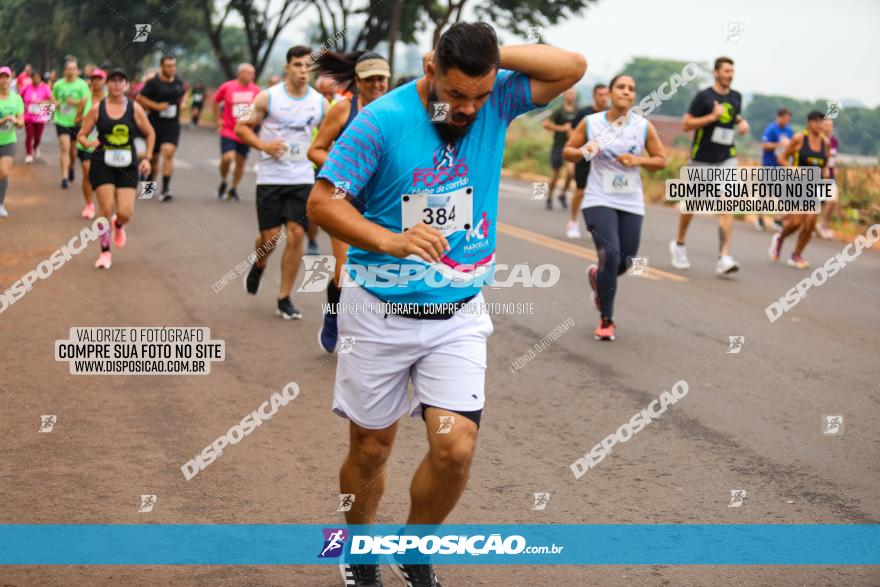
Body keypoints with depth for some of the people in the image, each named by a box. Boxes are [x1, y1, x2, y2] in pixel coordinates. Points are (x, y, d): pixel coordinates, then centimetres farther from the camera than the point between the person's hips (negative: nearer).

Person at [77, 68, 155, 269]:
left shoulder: (134, 108, 0)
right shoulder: (97, 109, -1)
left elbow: (150, 133, 11)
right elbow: (81, 135, 4)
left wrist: (147, 158, 3)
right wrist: (89, 143, -19)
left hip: (127, 165, 1)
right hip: (103, 164, -1)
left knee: (126, 212, -8)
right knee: (106, 209, -8)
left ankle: (119, 226, 31)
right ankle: (105, 252, 8)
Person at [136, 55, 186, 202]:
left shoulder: (178, 82, 7)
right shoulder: (153, 83, -6)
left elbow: (183, 94, 26)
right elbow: (140, 98, -4)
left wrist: (183, 103, 5)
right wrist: (156, 106, -14)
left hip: (172, 125, 1)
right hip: (156, 123, -1)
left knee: (168, 153, -17)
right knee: (153, 157, 11)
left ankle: (166, 188, -20)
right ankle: (150, 183, 35)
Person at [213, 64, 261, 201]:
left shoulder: (255, 90, -1)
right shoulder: (227, 87, -6)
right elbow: (216, 101, 10)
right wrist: (217, 120, 8)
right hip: (228, 131, -2)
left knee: (240, 162, 7)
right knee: (227, 158, -17)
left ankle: (233, 189, 25)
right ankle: (223, 182, 11)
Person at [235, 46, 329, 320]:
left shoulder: (320, 102, 2)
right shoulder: (268, 97, -5)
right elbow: (241, 127, 1)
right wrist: (263, 145, -14)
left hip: (302, 178, 2)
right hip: (270, 177, -2)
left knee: (296, 234, -6)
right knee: (270, 236, -2)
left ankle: (284, 299, 5)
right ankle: (258, 266, 35)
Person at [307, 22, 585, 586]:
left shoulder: (497, 103, -4)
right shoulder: (381, 120, -15)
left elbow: (572, 68, -10)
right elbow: (322, 202, -16)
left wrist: (492, 54, -18)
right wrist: (393, 241, -31)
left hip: (459, 316, 2)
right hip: (380, 312, -2)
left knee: (456, 449, -10)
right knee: (370, 450, 10)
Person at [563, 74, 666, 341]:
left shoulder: (644, 127, 0)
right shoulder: (590, 123, -2)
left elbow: (661, 160, 7)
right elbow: (568, 152, 7)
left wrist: (638, 160, -12)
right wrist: (584, 152, -14)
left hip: (631, 204, 3)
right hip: (599, 201, -3)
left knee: (624, 263, 6)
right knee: (610, 256, -18)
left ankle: (597, 276, 45)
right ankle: (606, 321, -3)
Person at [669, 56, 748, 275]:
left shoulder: (736, 97, 8)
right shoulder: (703, 96, -8)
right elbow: (686, 124, -11)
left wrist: (742, 122, 6)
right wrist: (712, 117, -21)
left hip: (726, 159, 3)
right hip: (702, 159, -3)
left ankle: (724, 257, -18)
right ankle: (679, 244, 36)